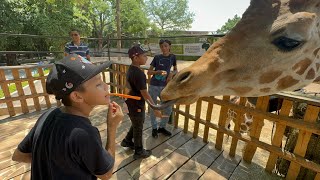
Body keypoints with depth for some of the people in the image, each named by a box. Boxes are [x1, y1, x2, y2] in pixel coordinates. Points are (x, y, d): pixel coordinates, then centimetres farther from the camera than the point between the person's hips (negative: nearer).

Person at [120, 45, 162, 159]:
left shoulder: (131, 69, 2)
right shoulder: (138, 73, -28)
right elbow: (144, 93, -27)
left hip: (132, 102, 9)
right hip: (137, 104, -9)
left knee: (136, 124, 28)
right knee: (138, 128, 9)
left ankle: (127, 141, 46)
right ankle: (139, 152, 30)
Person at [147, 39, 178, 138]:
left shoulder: (172, 57, 2)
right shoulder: (157, 57, -3)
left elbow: (176, 70, 15)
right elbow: (149, 71, 0)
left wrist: (171, 74, -7)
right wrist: (158, 72, -19)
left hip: (165, 86, 2)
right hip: (154, 86, -2)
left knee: (168, 109, 6)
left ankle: (161, 127, 29)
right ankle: (154, 128, 30)